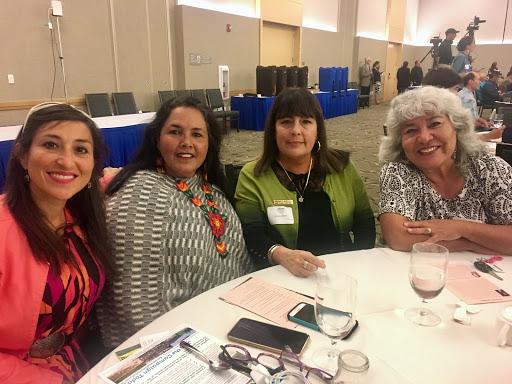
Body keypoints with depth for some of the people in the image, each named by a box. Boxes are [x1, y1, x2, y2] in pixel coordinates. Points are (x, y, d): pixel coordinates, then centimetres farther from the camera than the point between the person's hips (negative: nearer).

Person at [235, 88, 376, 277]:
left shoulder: (341, 167, 6)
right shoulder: (252, 176, -4)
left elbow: (365, 222, 10)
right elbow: (251, 237, -12)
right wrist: (282, 255, -30)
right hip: (284, 277, -2)